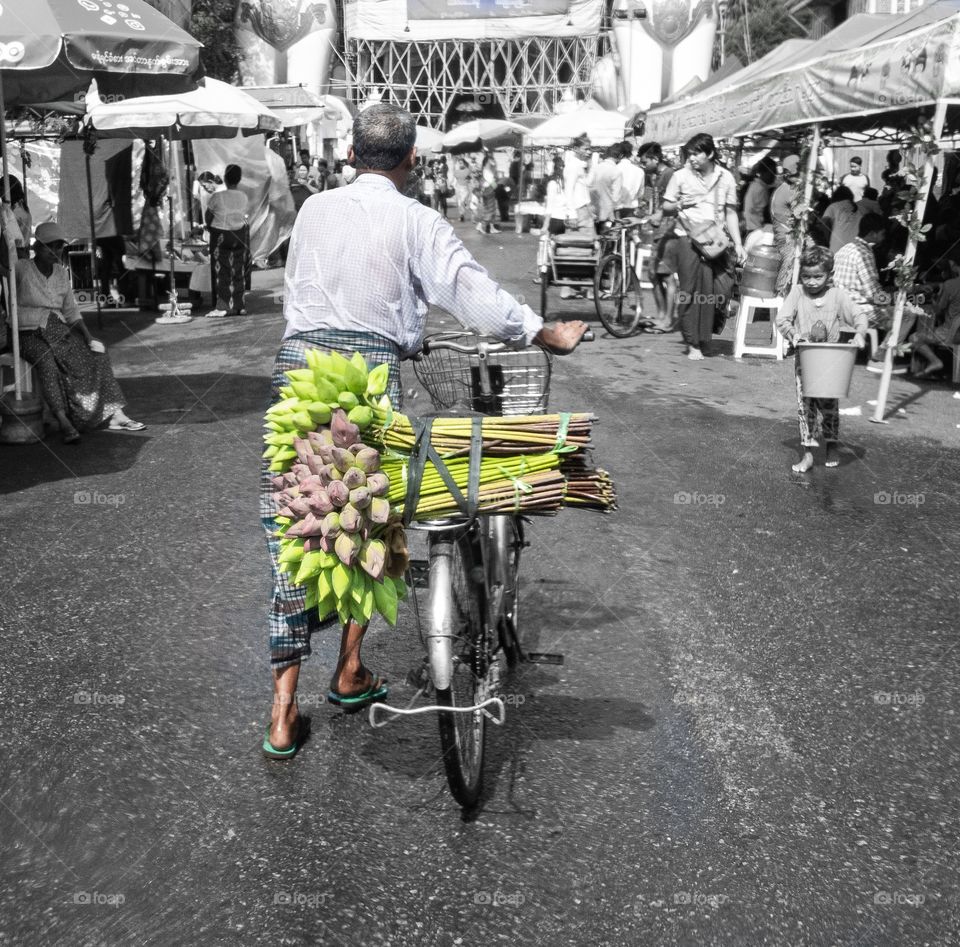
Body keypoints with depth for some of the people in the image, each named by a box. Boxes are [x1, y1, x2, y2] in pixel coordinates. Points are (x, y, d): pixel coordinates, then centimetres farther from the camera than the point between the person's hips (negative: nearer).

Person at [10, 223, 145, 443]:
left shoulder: (62, 273, 11)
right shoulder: (22, 269, -4)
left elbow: (71, 311, 11)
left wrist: (89, 338, -2)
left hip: (58, 332, 6)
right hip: (29, 334, -6)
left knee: (96, 355, -12)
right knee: (47, 360, -35)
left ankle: (115, 415, -13)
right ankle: (64, 422, -37)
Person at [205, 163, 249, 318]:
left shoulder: (217, 197, -14)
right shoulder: (243, 197, -4)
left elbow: (207, 218, -6)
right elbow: (243, 215, 2)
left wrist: (211, 227, 13)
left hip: (220, 236, -3)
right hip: (239, 235, 4)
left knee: (222, 272, 1)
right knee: (238, 272, 10)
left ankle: (223, 307, -4)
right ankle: (238, 305, 13)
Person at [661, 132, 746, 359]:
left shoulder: (725, 178, 10)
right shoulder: (681, 176, 5)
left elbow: (731, 213, 13)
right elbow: (666, 208, 12)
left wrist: (738, 243, 6)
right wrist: (679, 205, -11)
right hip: (688, 239, -2)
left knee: (720, 289, -9)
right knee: (690, 291, -7)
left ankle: (704, 338, 9)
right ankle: (693, 344, 2)